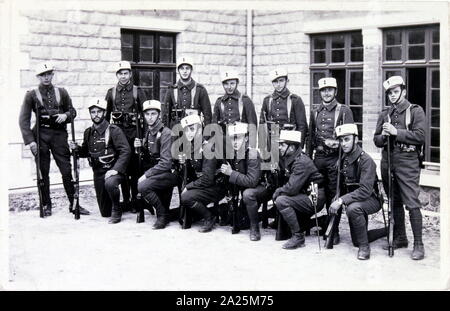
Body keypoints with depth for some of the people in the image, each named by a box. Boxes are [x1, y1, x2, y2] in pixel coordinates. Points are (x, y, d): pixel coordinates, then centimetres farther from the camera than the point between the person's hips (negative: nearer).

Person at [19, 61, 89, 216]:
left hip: (59, 134, 1)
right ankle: (46, 205, 15)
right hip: (41, 135, -1)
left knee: (67, 170, -1)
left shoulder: (62, 92, 9)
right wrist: (30, 140, -11)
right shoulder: (31, 95, 2)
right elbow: (24, 119, -2)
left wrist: (66, 115, -8)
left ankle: (74, 204, 6)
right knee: (43, 172, 5)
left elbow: (72, 111, 16)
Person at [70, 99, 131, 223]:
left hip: (113, 170, -5)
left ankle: (116, 211, -16)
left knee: (110, 183, -41)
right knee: (105, 212, 7)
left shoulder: (114, 130, -12)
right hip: (97, 172, 6)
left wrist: (116, 169, -29)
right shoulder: (88, 132, 6)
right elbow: (86, 152, 19)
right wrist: (76, 148, -3)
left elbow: (126, 151, -19)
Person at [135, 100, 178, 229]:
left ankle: (163, 215, -9)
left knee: (143, 186, -25)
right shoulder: (148, 132, 12)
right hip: (155, 172, 9)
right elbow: (147, 159, 19)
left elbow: (166, 163, -20)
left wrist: (147, 175, -21)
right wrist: (140, 147, 0)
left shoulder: (165, 133, -13)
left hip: (169, 173, -9)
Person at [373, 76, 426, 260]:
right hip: (387, 161, 6)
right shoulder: (385, 114, 15)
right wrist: (383, 136, -9)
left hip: (407, 162, -5)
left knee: (412, 203, -10)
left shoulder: (415, 111, -1)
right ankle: (400, 238, 23)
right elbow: (376, 140, 13)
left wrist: (396, 132, -17)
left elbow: (420, 136, -13)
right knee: (395, 202, 12)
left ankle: (418, 245, -6)